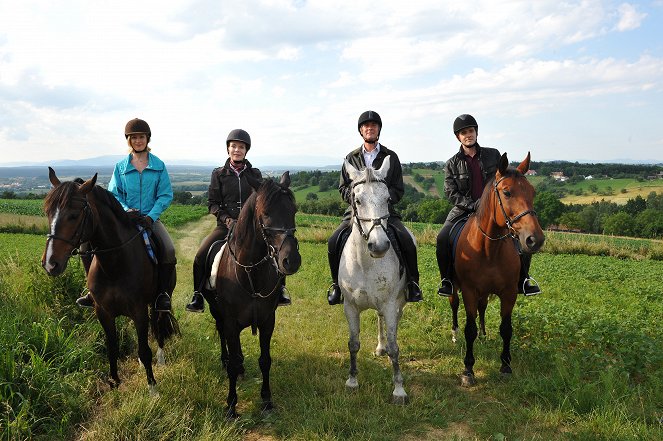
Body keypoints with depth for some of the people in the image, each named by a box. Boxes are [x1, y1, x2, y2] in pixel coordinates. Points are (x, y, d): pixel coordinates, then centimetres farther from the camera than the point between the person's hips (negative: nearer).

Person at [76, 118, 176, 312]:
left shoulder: (159, 165, 4)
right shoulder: (120, 167, 8)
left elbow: (166, 195, 0)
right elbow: (114, 194, 6)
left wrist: (151, 216, -13)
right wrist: (126, 210, -14)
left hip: (151, 218, -1)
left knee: (169, 250, -27)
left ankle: (163, 294, -12)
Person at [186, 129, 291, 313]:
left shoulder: (254, 173, 9)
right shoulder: (219, 174, 6)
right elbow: (212, 203, 3)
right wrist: (226, 219, -11)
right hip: (226, 225, -1)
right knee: (201, 255, -19)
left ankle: (279, 290, 5)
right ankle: (198, 296, -1)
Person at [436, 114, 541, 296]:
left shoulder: (493, 155, 7)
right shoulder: (452, 164, 2)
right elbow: (451, 193, -4)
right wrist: (473, 205, -18)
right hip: (464, 210, -1)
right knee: (443, 239, -25)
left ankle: (522, 280, 4)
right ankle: (447, 280, -4)